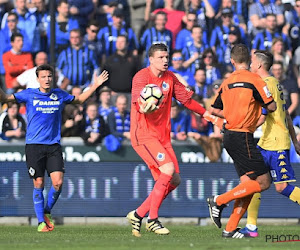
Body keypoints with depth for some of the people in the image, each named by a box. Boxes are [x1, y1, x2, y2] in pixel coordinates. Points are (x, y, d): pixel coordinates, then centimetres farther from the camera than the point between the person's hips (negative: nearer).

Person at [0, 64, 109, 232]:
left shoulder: (59, 95, 9)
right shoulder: (29, 94, 2)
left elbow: (80, 99, 26)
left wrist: (95, 85, 18)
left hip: (54, 146, 2)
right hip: (34, 145, -2)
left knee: (58, 182, -10)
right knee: (39, 184, -3)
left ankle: (47, 212, 15)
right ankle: (41, 221, 8)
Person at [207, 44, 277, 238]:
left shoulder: (227, 82, 11)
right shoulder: (254, 79, -10)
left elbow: (216, 110, 16)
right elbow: (271, 107, -8)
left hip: (230, 134, 8)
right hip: (242, 136, -8)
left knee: (248, 184, 10)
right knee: (263, 182, -6)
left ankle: (230, 229, 5)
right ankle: (219, 200, -7)